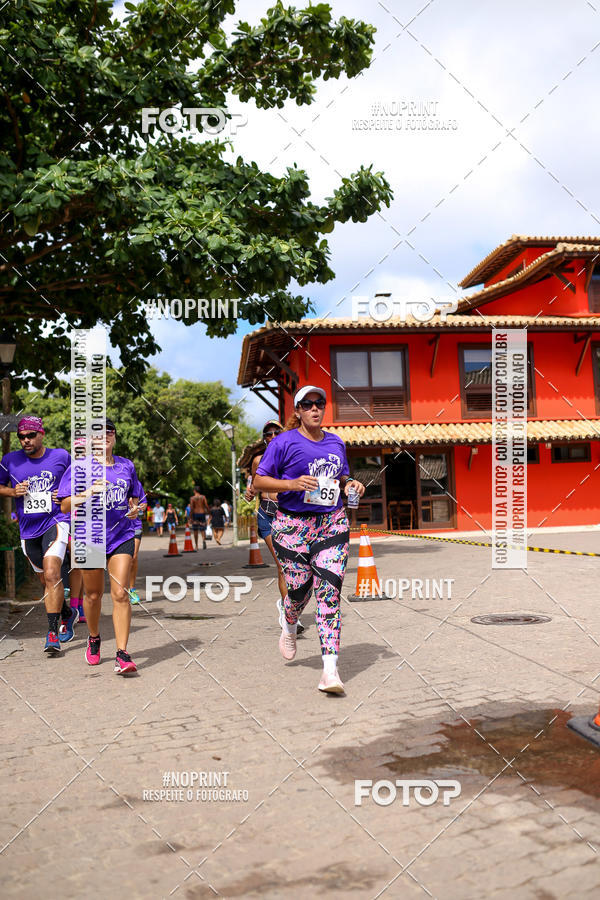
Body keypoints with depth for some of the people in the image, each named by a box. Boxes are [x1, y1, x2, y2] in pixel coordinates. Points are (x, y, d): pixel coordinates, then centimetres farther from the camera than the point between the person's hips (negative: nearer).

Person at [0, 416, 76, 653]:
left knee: (52, 574, -20)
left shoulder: (61, 456, 0)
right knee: (46, 580, 13)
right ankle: (68, 614, 39)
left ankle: (53, 633, -17)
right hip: (28, 529, 4)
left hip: (55, 523, -4)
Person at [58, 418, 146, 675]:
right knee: (93, 594, 12)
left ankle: (122, 655, -8)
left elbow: (135, 497, 22)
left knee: (120, 594, -10)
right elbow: (65, 506, -6)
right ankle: (94, 639, 39)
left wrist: (135, 508, 0)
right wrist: (89, 492, -21)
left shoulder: (127, 466, 9)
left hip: (121, 536, 1)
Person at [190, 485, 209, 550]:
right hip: (202, 514, 1)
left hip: (195, 514, -1)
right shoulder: (203, 497, 1)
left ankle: (196, 546, 11)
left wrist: (191, 517, -8)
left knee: (195, 531, 9)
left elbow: (191, 508, -10)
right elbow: (206, 506, -6)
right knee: (203, 530, 5)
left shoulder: (192, 498, -4)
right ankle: (204, 540, -26)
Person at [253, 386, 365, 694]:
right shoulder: (284, 442, -2)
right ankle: (289, 627, 42)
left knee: (330, 591, -8)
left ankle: (330, 669, -9)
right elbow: (259, 481, -4)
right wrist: (292, 484, -19)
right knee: (298, 589, 3)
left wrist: (350, 484, 4)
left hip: (332, 523, 3)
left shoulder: (336, 443, 13)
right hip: (293, 524, -3)